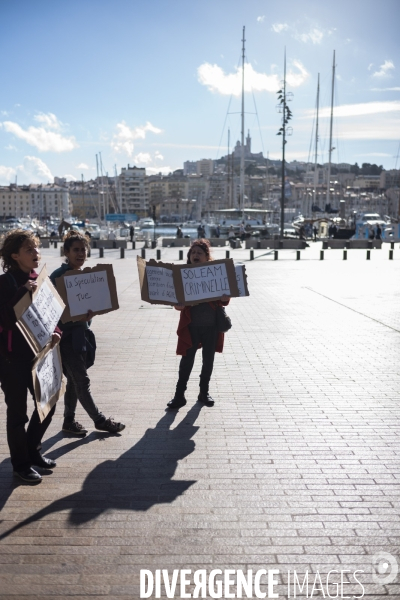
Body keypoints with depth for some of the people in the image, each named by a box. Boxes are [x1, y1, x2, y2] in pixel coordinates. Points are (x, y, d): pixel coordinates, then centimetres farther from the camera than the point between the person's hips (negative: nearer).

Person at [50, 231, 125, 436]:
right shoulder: (58, 276, -14)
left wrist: (88, 313, 0)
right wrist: (75, 318, -28)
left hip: (82, 333, 8)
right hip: (67, 335, -8)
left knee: (74, 380, 16)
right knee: (82, 382, 1)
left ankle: (69, 421, 28)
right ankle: (100, 420, 14)